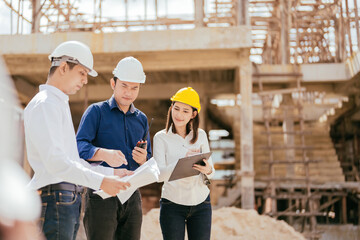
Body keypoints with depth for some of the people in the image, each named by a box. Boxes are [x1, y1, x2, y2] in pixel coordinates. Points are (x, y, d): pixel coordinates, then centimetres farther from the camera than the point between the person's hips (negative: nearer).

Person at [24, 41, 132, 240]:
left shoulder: (60, 104, 24)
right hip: (54, 199, -10)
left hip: (70, 200, 10)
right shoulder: (44, 104, -9)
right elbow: (55, 162, -21)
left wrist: (111, 173, 18)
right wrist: (101, 181, -25)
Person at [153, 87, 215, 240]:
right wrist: (183, 159, -29)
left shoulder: (201, 135, 5)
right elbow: (159, 175, -13)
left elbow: (211, 170, 6)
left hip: (201, 203, 2)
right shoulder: (161, 137, -3)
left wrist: (208, 170, -19)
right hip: (172, 205, -2)